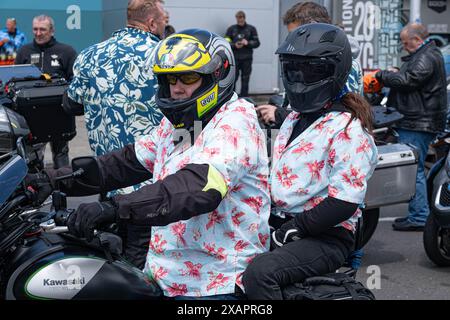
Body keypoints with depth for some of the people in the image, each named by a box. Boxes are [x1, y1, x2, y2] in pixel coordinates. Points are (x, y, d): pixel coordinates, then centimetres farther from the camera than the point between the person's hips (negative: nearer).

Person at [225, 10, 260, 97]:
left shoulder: (251, 29, 9)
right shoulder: (231, 29, 9)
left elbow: (257, 43, 7)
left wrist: (248, 43, -11)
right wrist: (234, 45, -13)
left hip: (247, 58, 1)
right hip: (234, 58, -1)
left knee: (245, 79, 2)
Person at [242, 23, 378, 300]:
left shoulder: (348, 130, -13)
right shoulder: (294, 120, 17)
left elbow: (345, 201, -20)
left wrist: (295, 228, -22)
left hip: (326, 237, -9)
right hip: (279, 224, 9)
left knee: (260, 272, -32)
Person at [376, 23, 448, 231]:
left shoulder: (426, 58, -14)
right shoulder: (430, 54, 21)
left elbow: (406, 81, -22)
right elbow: (408, 78, 26)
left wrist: (382, 75, -6)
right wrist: (393, 74, 8)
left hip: (418, 124, -11)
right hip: (416, 123, 11)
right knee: (415, 170, 15)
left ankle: (419, 217, -5)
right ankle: (419, 214, 22)